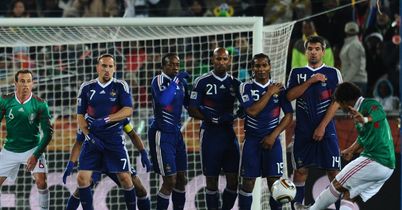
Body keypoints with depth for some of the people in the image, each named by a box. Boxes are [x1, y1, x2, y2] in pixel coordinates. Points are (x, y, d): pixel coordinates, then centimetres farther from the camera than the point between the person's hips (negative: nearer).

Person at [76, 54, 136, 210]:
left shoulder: (120, 86, -2)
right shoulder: (86, 88, 4)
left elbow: (128, 110, -12)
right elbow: (80, 116, 6)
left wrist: (105, 120, -21)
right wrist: (88, 135, -8)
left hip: (115, 139, -2)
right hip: (93, 139, 2)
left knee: (125, 178, -3)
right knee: (82, 178, -7)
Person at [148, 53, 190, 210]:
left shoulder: (182, 82, 9)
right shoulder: (159, 80, -12)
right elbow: (163, 100, -32)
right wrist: (176, 80, -28)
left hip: (176, 133, 8)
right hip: (162, 135, -8)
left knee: (181, 180, 10)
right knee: (170, 181, -10)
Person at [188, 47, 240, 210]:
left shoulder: (235, 83, 8)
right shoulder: (203, 82, -4)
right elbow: (192, 111, -6)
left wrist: (233, 116, -11)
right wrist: (214, 119, -18)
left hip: (229, 134, 4)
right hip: (210, 134, -4)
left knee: (233, 180, 1)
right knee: (212, 180, 2)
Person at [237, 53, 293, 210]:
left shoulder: (279, 88, 3)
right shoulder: (246, 87, -2)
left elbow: (289, 115, 2)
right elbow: (252, 111, -16)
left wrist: (273, 135, -8)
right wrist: (269, 93, -12)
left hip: (272, 140, 1)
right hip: (252, 139, -1)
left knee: (274, 182, -4)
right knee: (248, 182, -1)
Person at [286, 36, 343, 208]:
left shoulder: (333, 73, 2)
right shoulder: (296, 73, 8)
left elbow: (336, 102, -5)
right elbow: (289, 96, -5)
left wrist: (322, 126, -12)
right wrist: (310, 81, -14)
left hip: (326, 129, -2)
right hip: (303, 130, 2)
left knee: (333, 170, -5)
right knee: (300, 169, 4)